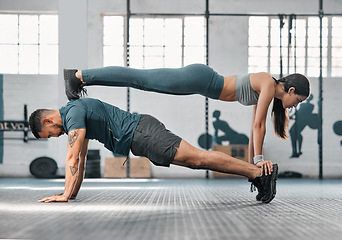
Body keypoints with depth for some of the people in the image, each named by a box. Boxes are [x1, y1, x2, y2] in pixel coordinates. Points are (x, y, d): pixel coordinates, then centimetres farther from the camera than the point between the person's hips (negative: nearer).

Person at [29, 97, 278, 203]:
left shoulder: (73, 114, -10)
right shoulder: (75, 115, 22)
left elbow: (73, 158, -16)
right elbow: (81, 159, 29)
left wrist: (65, 194, -12)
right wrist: (74, 191, 28)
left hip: (143, 135, -9)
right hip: (140, 135, 9)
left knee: (197, 157, -16)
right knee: (196, 160, 6)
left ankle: (260, 172, -19)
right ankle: (257, 172, 6)